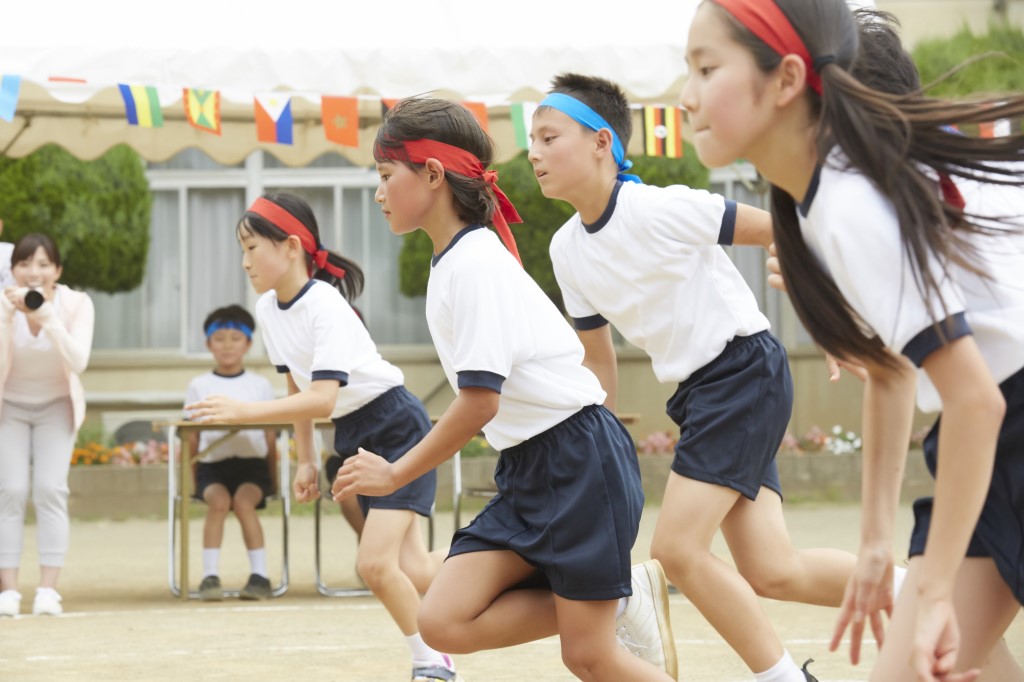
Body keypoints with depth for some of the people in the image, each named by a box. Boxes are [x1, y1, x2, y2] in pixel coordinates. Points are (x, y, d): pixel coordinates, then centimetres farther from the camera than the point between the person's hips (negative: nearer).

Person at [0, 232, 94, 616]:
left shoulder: (76, 304, -16)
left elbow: (78, 362, -28)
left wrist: (48, 319, -38)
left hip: (56, 405, 0)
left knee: (50, 490, -15)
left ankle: (48, 589, -16)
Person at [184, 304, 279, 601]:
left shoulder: (260, 385, 12)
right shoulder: (199, 386, 11)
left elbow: (271, 437, 11)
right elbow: (192, 438, 8)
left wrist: (273, 480, 4)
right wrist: (190, 480, 0)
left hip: (252, 465, 0)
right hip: (212, 466, 0)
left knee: (243, 501, -30)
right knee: (218, 500, -30)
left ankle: (259, 575, -28)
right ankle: (210, 576, -31)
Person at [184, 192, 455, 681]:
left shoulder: (324, 307, -25)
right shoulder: (267, 309, 0)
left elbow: (322, 399, -35)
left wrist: (244, 411, -39)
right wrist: (305, 460, 14)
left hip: (398, 429, -8)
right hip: (355, 437, 8)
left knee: (375, 563, -15)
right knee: (409, 567, 5)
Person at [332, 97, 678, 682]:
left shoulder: (474, 264, -16)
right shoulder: (451, 262, 12)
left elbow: (480, 400, -20)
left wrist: (395, 475, -10)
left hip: (580, 458, -9)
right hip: (529, 469, 9)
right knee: (444, 622, -6)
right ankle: (622, 600, 4)